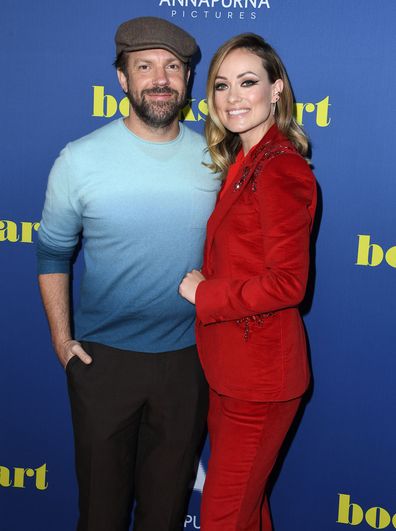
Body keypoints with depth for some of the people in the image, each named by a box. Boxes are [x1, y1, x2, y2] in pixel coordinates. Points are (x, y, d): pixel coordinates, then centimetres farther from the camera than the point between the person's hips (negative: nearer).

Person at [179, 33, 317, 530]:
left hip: (260, 371, -9)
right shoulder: (241, 162, 10)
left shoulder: (280, 169, -20)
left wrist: (203, 294, -15)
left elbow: (287, 283, -24)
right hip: (230, 364, 9)